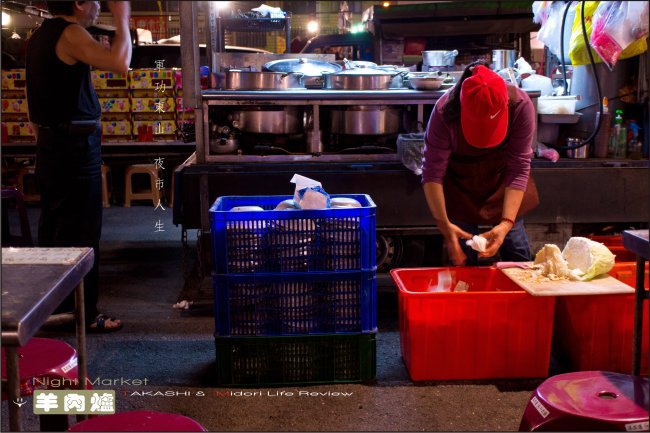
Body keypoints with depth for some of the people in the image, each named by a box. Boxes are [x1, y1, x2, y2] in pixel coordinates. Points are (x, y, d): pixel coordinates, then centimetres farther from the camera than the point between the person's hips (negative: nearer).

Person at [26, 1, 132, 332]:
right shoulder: (69, 33, -15)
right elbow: (120, 63, -29)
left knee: (53, 230, 16)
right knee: (82, 233, -4)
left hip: (49, 143, 10)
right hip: (76, 145, -10)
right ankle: (85, 314, 3)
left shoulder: (40, 36, 15)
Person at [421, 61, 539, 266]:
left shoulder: (521, 106, -29)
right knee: (463, 260, 0)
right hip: (460, 188, -1)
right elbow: (432, 174, -26)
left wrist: (507, 223, -34)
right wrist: (444, 224, -35)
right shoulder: (444, 111, -31)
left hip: (502, 185, 1)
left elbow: (519, 169, -25)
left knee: (518, 254, 2)